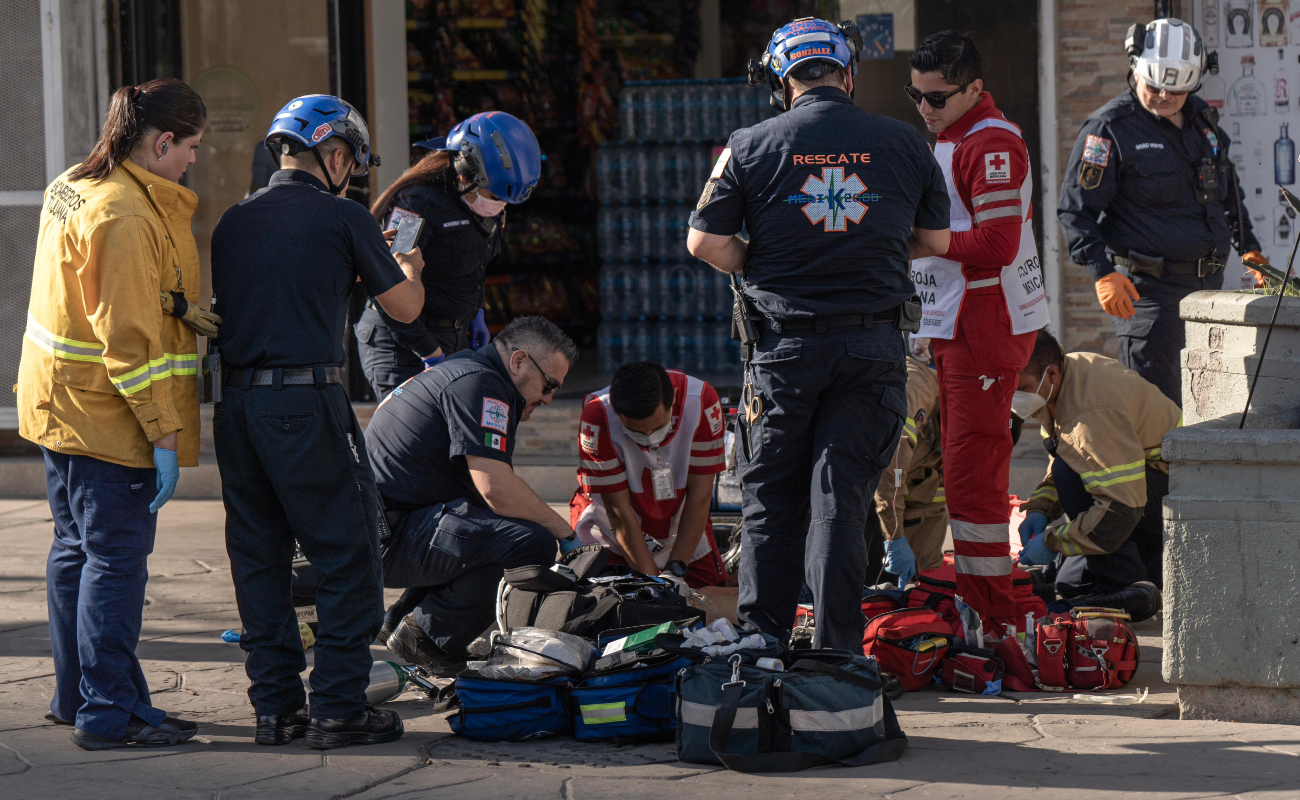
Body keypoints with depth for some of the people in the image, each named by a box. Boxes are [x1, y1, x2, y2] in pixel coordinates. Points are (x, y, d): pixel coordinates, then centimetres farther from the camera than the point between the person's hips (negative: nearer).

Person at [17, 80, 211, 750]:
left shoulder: (70, 189, 10)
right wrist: (165, 436, -21)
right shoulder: (128, 217, -21)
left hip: (59, 406, 10)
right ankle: (109, 712, 0)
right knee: (116, 559, -4)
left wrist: (189, 315, 19)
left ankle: (75, 696, 26)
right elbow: (129, 342, -24)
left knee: (76, 552, 16)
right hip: (110, 417, -10)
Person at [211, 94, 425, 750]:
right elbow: (405, 307, 6)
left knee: (259, 559, 12)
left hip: (235, 402, 6)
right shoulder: (343, 218, -3)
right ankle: (338, 709, 1)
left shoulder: (233, 222, 11)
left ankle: (275, 707, 14)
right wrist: (408, 268, 29)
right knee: (346, 559, 2)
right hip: (308, 401, -6)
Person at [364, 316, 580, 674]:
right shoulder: (480, 383, -12)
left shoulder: (460, 369, 22)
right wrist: (569, 535, -10)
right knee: (532, 542, -24)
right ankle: (430, 636, -9)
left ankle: (401, 624, 16)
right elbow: (496, 489, -22)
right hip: (387, 537, -11)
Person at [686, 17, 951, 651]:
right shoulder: (904, 145, 3)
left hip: (785, 346, -1)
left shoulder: (750, 146, -2)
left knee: (770, 504, 10)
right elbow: (936, 241, 13)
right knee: (841, 503, 3)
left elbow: (705, 242, -3)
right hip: (873, 348, 1)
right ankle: (837, 657, 1)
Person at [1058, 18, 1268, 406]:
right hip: (1146, 287, -7)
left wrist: (1248, 246, 24)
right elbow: (1075, 210, -9)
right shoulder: (1109, 129, -7)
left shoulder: (1202, 119, 14)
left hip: (1208, 284, 7)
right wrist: (1103, 273, -19)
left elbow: (1228, 189, 30)